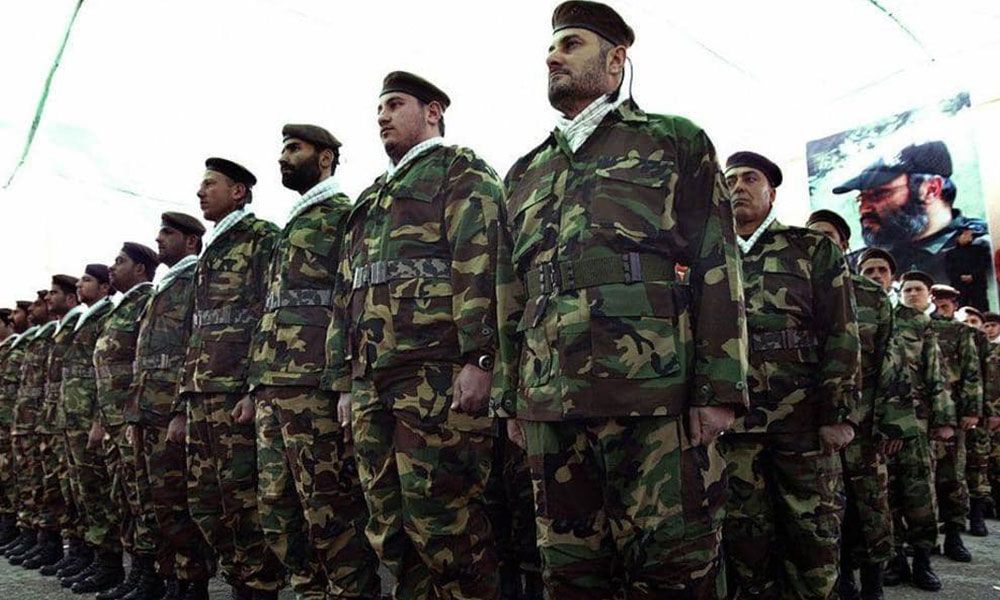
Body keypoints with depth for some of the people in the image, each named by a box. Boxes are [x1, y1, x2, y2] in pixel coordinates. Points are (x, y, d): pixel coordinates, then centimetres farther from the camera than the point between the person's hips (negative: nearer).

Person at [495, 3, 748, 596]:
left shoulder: (677, 142, 10)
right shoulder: (526, 173, 23)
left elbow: (718, 270, 1)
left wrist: (719, 391, -7)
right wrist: (512, 399, 17)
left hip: (658, 397, -4)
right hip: (550, 406, 5)